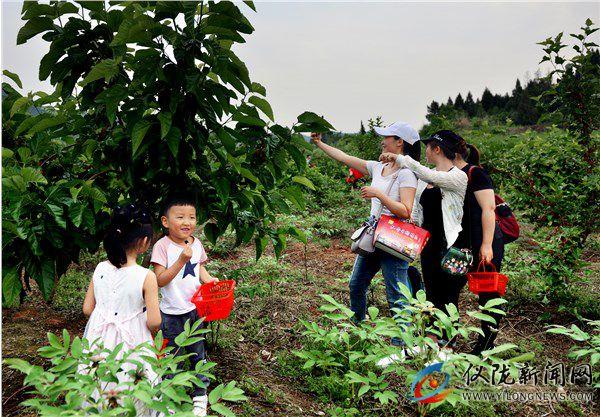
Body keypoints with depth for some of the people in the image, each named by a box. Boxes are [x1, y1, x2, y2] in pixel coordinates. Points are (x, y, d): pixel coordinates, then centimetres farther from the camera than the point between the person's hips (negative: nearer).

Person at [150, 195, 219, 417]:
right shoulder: (162, 246, -16)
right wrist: (181, 260, -29)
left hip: (195, 308, 5)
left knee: (197, 353, 17)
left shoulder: (196, 243, 0)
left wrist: (209, 279, -6)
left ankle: (200, 394, 32)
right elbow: (160, 280, -20)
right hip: (172, 313, -5)